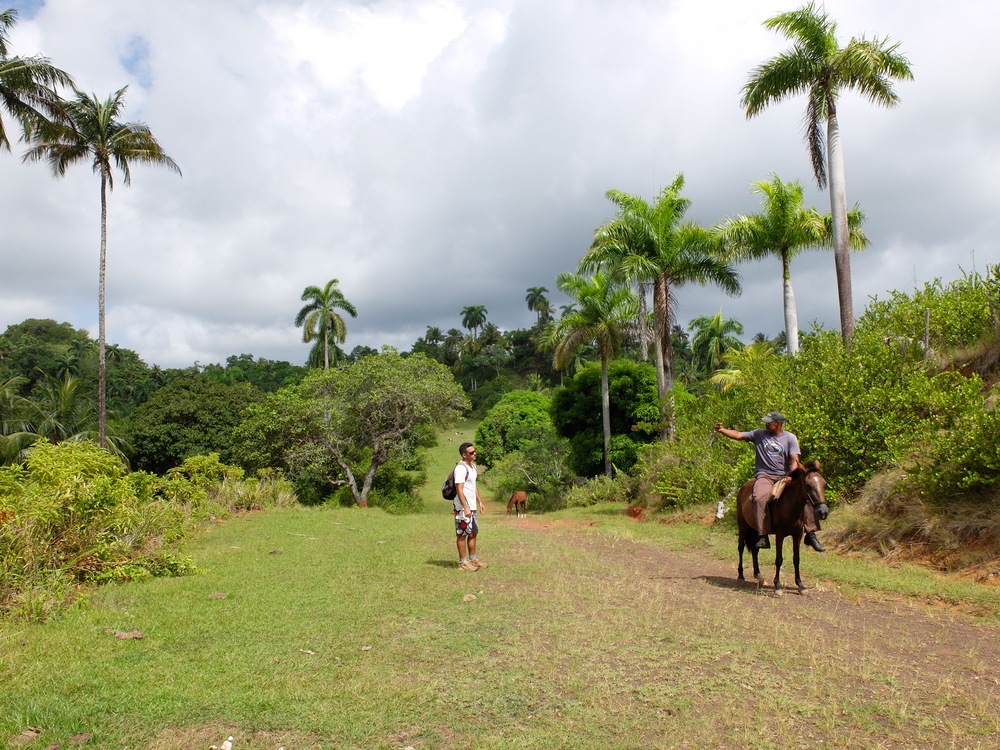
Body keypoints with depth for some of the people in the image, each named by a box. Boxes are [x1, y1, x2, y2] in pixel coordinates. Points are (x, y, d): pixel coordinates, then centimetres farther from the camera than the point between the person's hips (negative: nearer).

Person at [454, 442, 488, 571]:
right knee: (462, 534, 0)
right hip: (463, 508, -9)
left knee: (473, 533, 16)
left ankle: (473, 559, 27)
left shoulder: (472, 466, 12)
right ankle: (463, 562, 7)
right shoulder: (461, 468, -18)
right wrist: (465, 508, -24)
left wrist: (480, 501, 20)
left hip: (472, 506, 9)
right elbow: (459, 489, -22)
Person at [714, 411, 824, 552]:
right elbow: (738, 435, 3)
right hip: (764, 475, -1)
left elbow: (795, 460, -3)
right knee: (759, 498, -31)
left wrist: (790, 476, -20)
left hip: (784, 476, 1)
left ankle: (810, 534, -5)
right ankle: (762, 536, -31)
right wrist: (721, 430, -12)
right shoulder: (759, 434, 8)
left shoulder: (790, 438, 5)